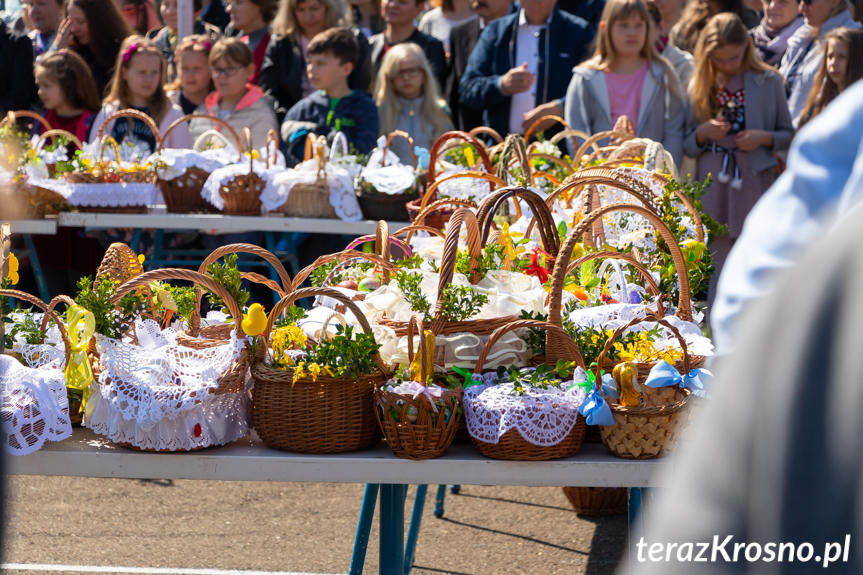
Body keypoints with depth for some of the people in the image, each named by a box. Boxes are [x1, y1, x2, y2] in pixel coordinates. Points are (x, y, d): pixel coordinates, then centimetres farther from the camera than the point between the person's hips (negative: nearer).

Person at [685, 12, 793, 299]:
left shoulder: (769, 82, 2)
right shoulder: (700, 85, 7)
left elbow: (789, 135, 9)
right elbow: (686, 147, 9)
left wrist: (764, 138, -11)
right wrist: (702, 134, -12)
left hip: (755, 182, -2)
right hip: (713, 187, 2)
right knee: (717, 268, 3)